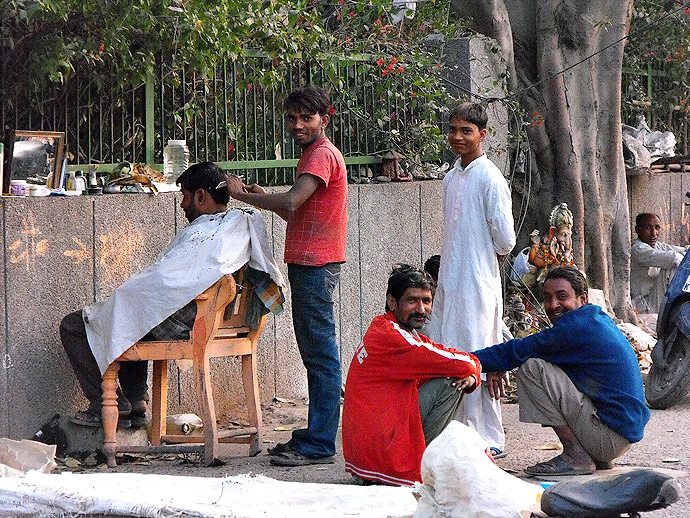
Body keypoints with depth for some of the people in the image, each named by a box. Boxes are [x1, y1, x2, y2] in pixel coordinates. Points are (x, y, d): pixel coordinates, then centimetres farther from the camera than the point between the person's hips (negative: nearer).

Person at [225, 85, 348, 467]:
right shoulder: (314, 154, 22)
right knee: (314, 353, 13)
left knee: (320, 353, -10)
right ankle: (314, 434, 18)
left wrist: (242, 194, -13)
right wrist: (264, 198, 11)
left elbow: (292, 202, -24)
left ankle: (319, 444, -10)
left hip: (316, 265, -11)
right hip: (306, 263, 11)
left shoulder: (323, 155, -12)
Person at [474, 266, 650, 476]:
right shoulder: (598, 319, 15)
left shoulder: (577, 326, -16)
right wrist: (499, 368, 4)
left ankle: (576, 457, -9)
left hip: (611, 438, -10)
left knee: (532, 367, -13)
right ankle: (600, 459, 17)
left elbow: (519, 351, -14)